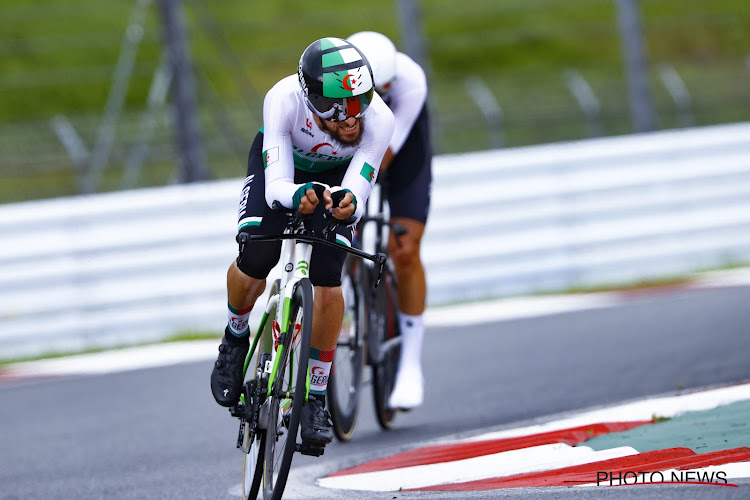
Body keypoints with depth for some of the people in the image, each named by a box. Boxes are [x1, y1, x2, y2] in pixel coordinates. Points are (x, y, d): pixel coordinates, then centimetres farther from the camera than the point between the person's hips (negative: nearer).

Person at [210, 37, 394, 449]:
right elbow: (276, 186, -43)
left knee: (327, 282, -17)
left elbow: (356, 192, -41)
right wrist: (298, 196, -65)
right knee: (253, 264, -20)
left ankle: (316, 396, -1)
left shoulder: (379, 119, -37)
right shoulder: (284, 100, -39)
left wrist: (348, 204, -65)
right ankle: (236, 337, 15)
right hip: (281, 164, 0)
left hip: (338, 176, 0)